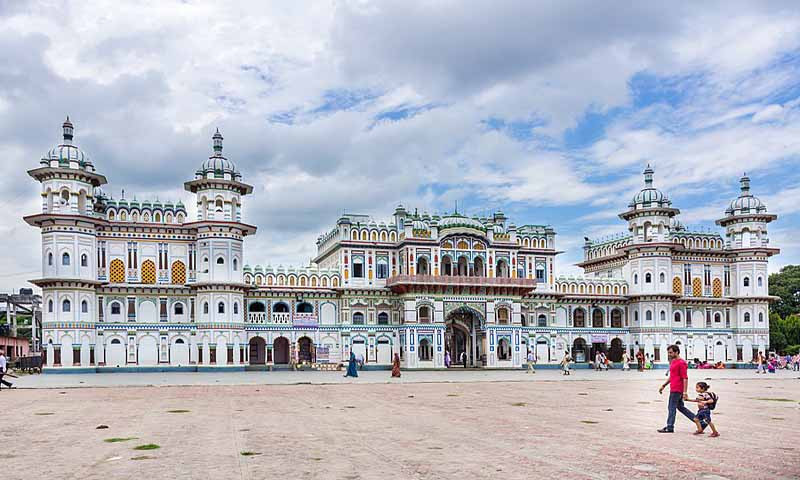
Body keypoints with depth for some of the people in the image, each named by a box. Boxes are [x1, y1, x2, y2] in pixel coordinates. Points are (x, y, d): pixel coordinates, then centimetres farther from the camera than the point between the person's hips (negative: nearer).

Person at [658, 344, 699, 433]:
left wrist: (685, 392, -23)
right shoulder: (673, 361, 15)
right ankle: (695, 419, 21)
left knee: (671, 408, -2)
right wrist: (664, 385, 22)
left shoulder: (681, 363, -16)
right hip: (674, 389, 10)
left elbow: (685, 378, -19)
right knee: (680, 407, 16)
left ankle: (669, 428, 5)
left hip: (676, 390, -10)